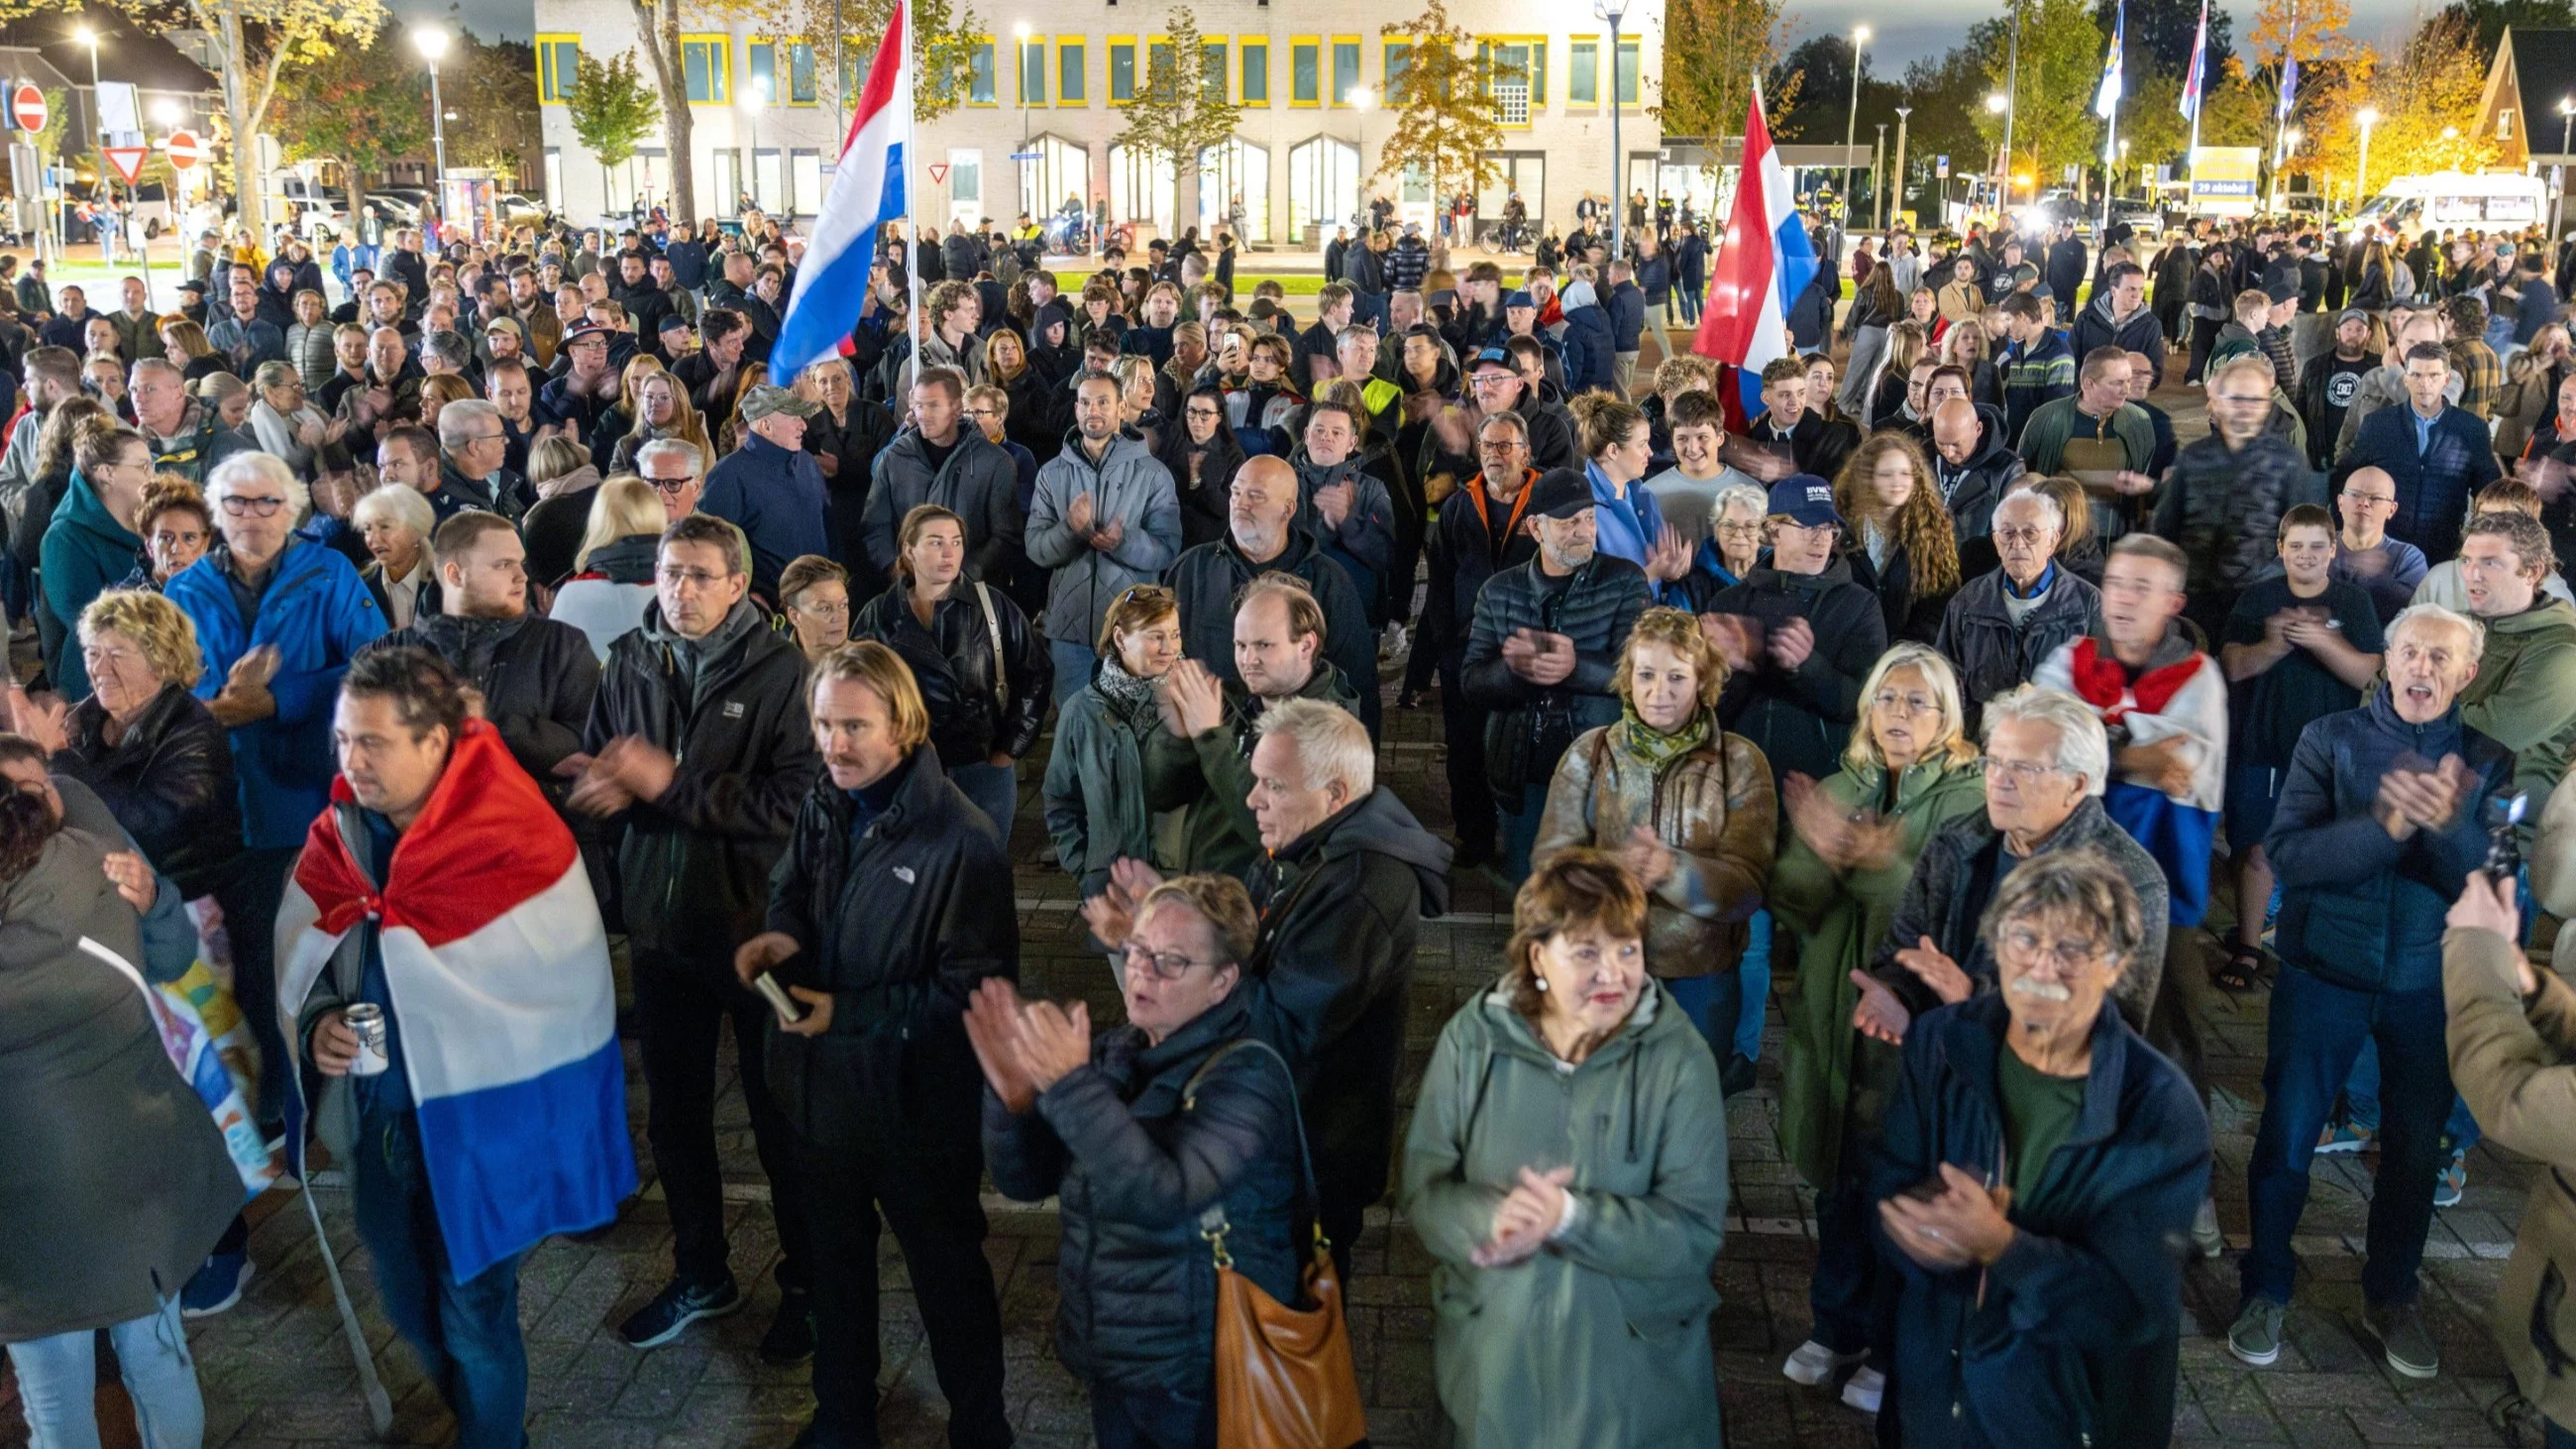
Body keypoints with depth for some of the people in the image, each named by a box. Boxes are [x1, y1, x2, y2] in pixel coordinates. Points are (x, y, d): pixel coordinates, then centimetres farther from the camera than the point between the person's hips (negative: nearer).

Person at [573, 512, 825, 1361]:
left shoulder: (777, 670, -14)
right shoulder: (628, 662, 1)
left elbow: (796, 802, -22)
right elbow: (591, 777, 8)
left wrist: (672, 783, -23)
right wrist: (605, 787, -15)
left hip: (755, 922, -5)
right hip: (660, 920, 5)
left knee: (781, 1115, 9)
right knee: (675, 1112, 19)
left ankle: (805, 1284, 27)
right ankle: (700, 1274, 38)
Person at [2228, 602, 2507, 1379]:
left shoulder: (2486, 762, -1)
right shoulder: (2331, 739, -7)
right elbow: (2286, 854, -17)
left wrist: (2448, 823, -30)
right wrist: (2387, 825, -31)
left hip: (2431, 982, 2)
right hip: (2325, 970, -2)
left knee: (2416, 1146, 13)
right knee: (2286, 1136, 6)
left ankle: (2392, 1296, 33)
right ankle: (2264, 1291, 23)